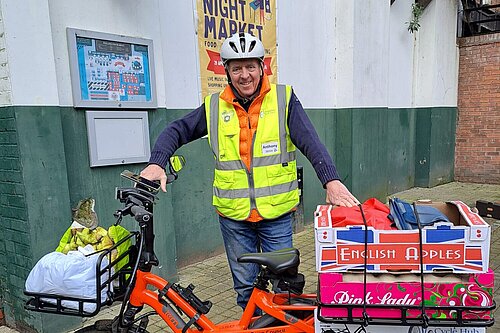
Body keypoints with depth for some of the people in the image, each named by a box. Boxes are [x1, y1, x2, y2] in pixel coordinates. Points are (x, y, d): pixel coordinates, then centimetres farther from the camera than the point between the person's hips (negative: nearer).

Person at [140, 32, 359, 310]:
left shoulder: (283, 99, -3)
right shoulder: (215, 106, 2)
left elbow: (310, 141, -13)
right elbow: (176, 131, 6)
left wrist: (331, 180, -27)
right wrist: (157, 162, -12)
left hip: (276, 214, -1)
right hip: (233, 216, 2)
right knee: (245, 287, 16)